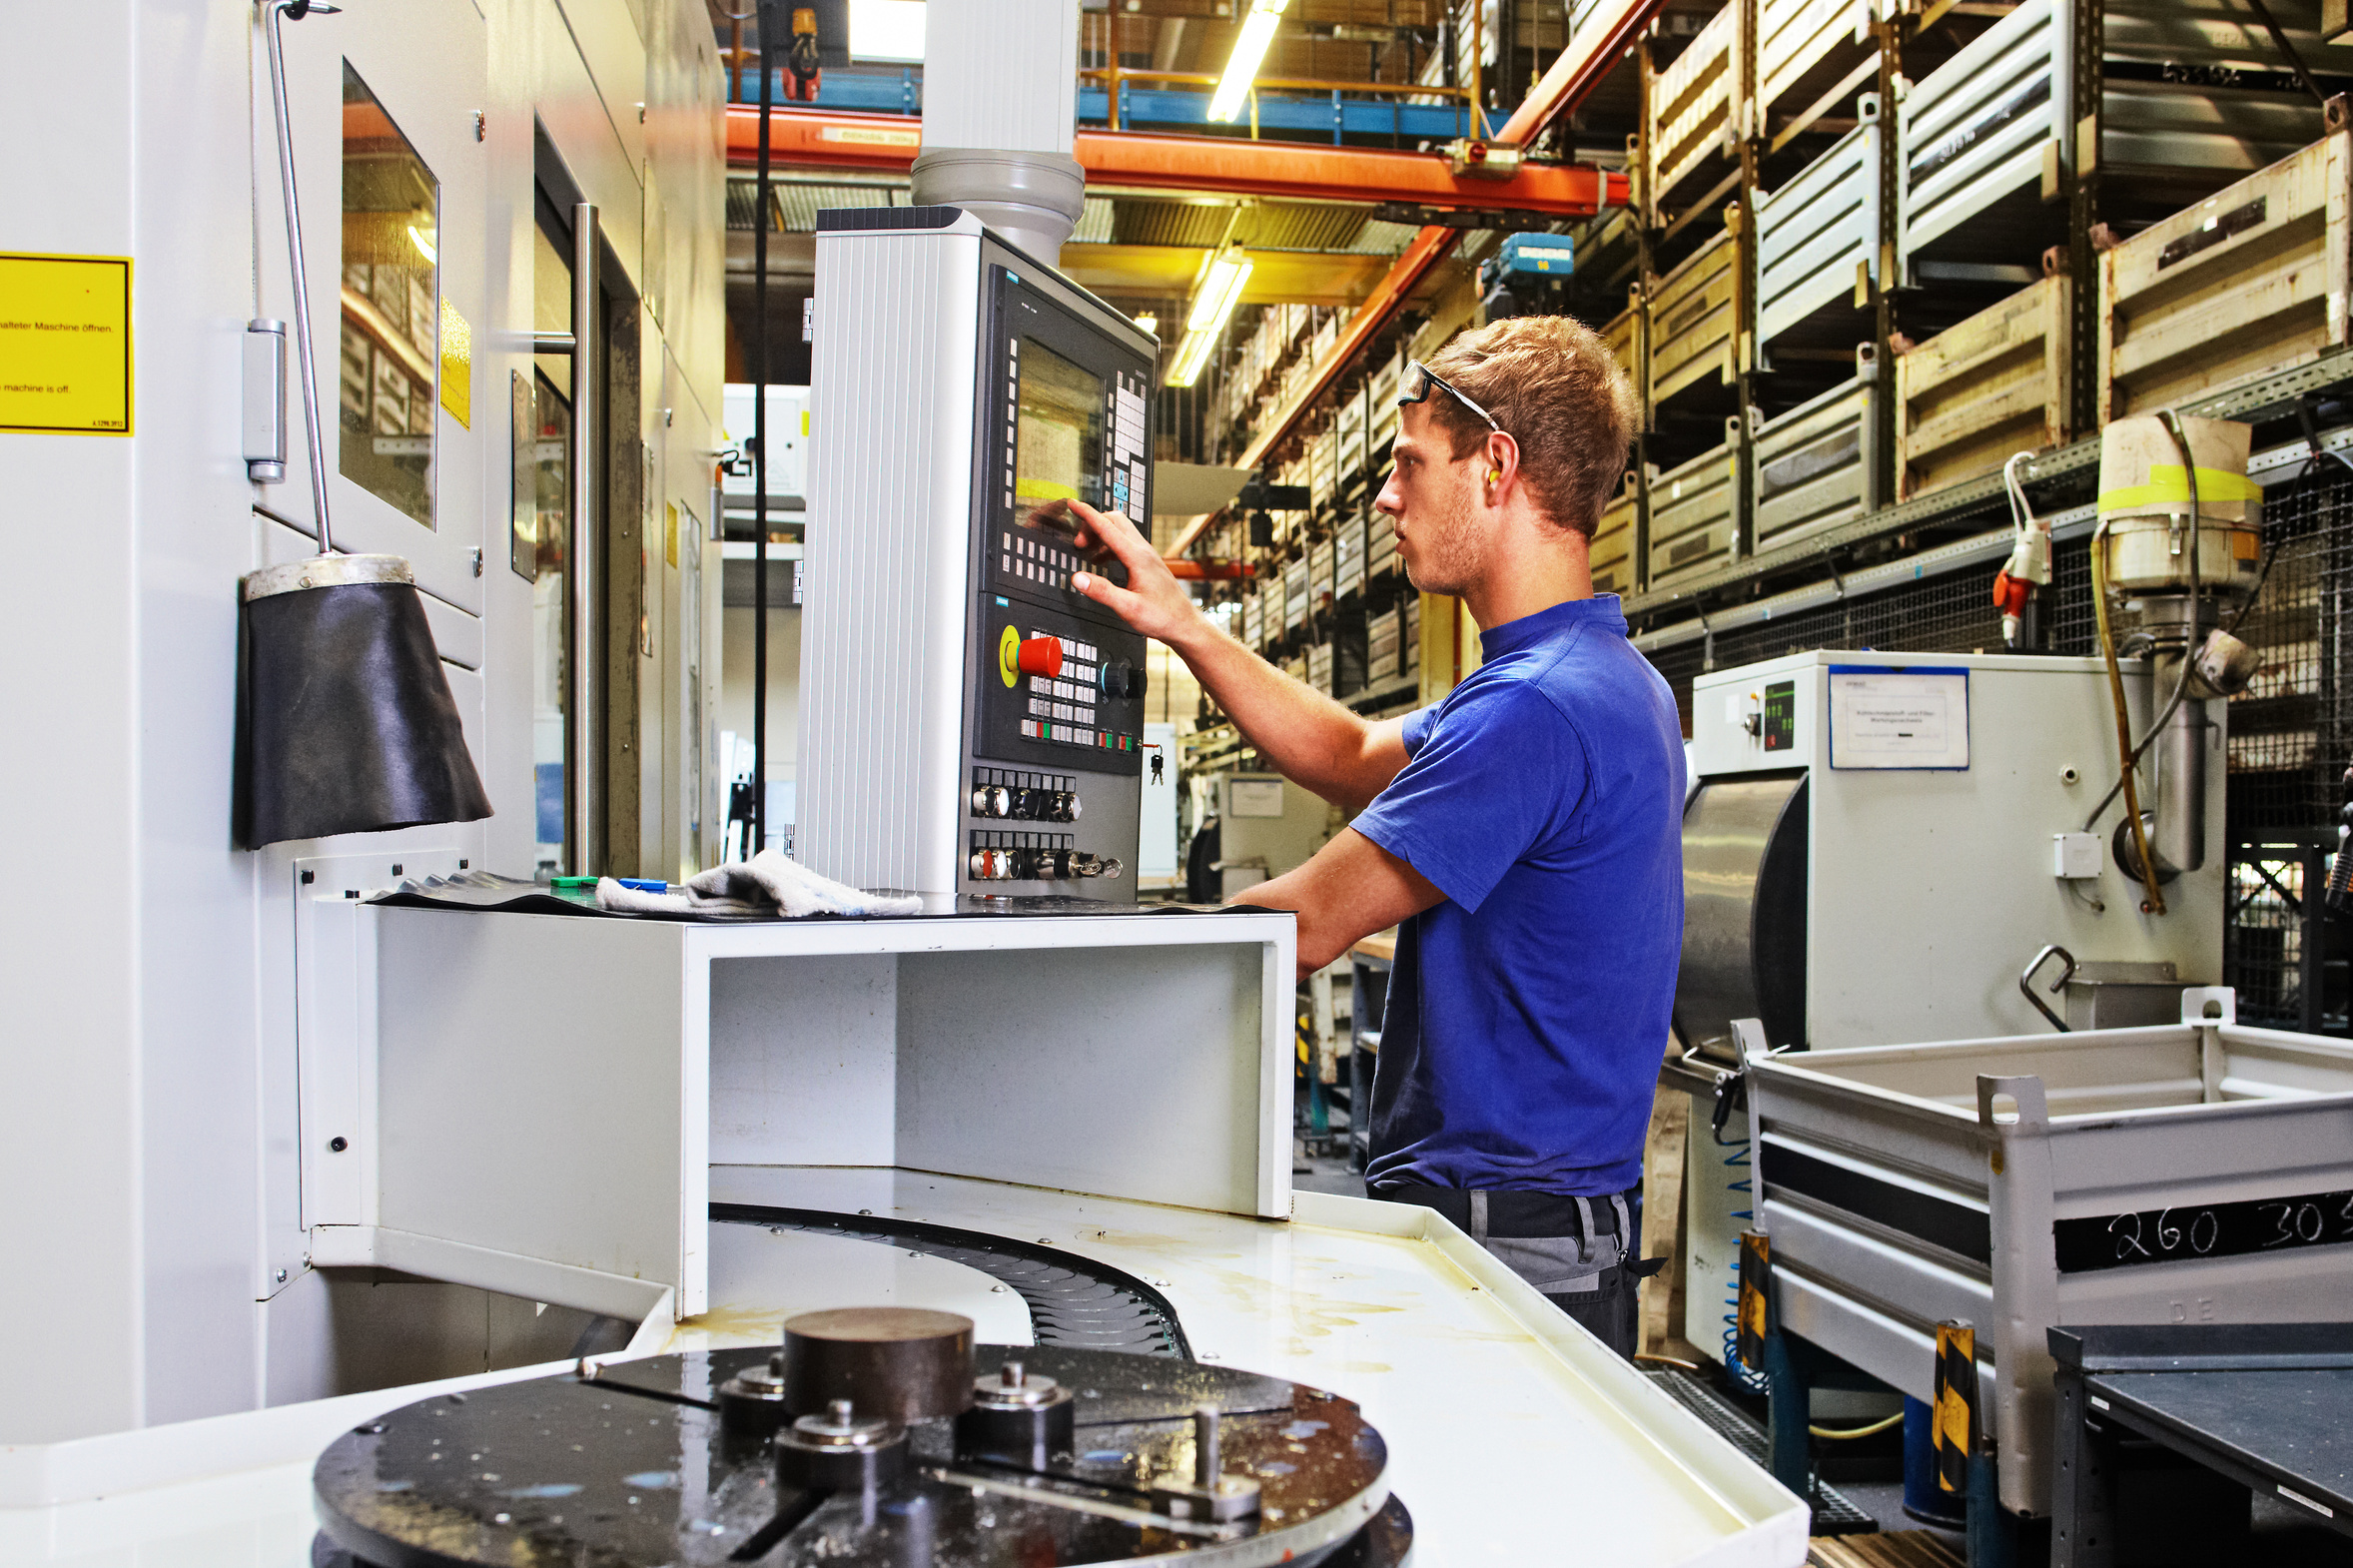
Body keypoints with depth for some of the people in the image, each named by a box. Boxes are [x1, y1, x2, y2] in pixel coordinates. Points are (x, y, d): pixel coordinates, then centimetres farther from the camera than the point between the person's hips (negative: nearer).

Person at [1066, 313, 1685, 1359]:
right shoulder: (1612, 678, 13)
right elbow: (1357, 761, 22)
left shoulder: (1533, 707, -22)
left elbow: (1304, 928, -17)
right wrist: (1182, 626, 16)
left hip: (1498, 1238, -10)